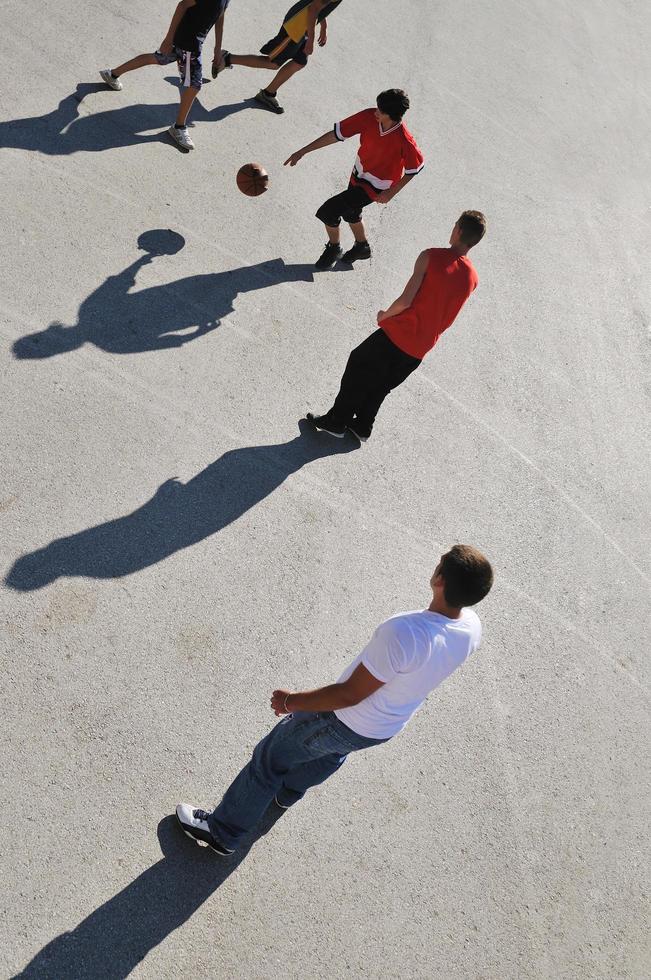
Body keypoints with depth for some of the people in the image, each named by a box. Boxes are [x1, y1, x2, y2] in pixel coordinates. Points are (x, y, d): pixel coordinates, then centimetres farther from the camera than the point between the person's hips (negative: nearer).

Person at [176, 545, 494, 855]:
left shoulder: (403, 632, -42)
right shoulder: (472, 627, -18)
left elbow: (350, 694, -30)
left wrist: (292, 702, -16)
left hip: (346, 722, -7)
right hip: (388, 729, 7)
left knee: (269, 759, 16)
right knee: (331, 754, 37)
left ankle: (221, 831, 37)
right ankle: (286, 792, 65)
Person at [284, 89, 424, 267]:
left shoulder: (404, 141, -33)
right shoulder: (368, 117, -22)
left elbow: (415, 167, -15)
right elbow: (336, 134, -16)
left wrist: (391, 193, -15)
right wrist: (303, 151, -15)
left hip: (375, 187, -6)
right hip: (358, 175, 6)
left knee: (327, 211, -12)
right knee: (350, 212, 29)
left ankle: (334, 248, 17)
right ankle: (362, 247, 57)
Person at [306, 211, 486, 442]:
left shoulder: (430, 257, -16)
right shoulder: (472, 279, -1)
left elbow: (406, 300, -20)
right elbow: (447, 319, 8)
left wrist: (384, 316, -3)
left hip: (397, 334, -5)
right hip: (421, 350, 5)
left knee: (358, 371, 15)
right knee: (382, 386, 24)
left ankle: (336, 421, 22)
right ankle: (362, 427, 34)